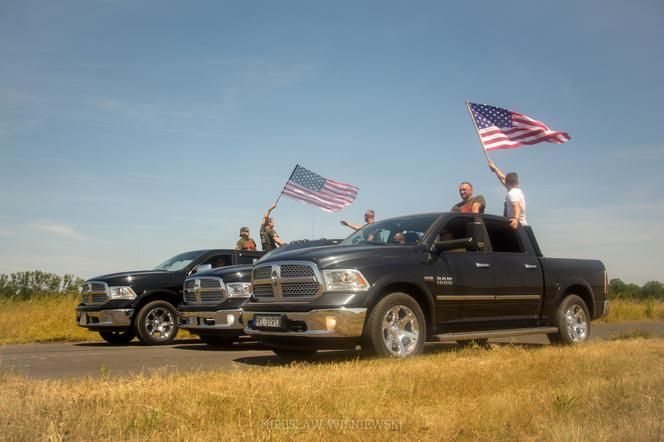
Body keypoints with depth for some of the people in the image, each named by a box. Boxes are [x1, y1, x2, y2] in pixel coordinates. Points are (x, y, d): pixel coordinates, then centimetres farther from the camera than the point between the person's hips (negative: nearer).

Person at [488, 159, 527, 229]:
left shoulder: (512, 193, -11)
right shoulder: (519, 192, 18)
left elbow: (517, 206, -30)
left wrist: (516, 219, -48)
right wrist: (495, 168, 41)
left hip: (515, 226, -9)